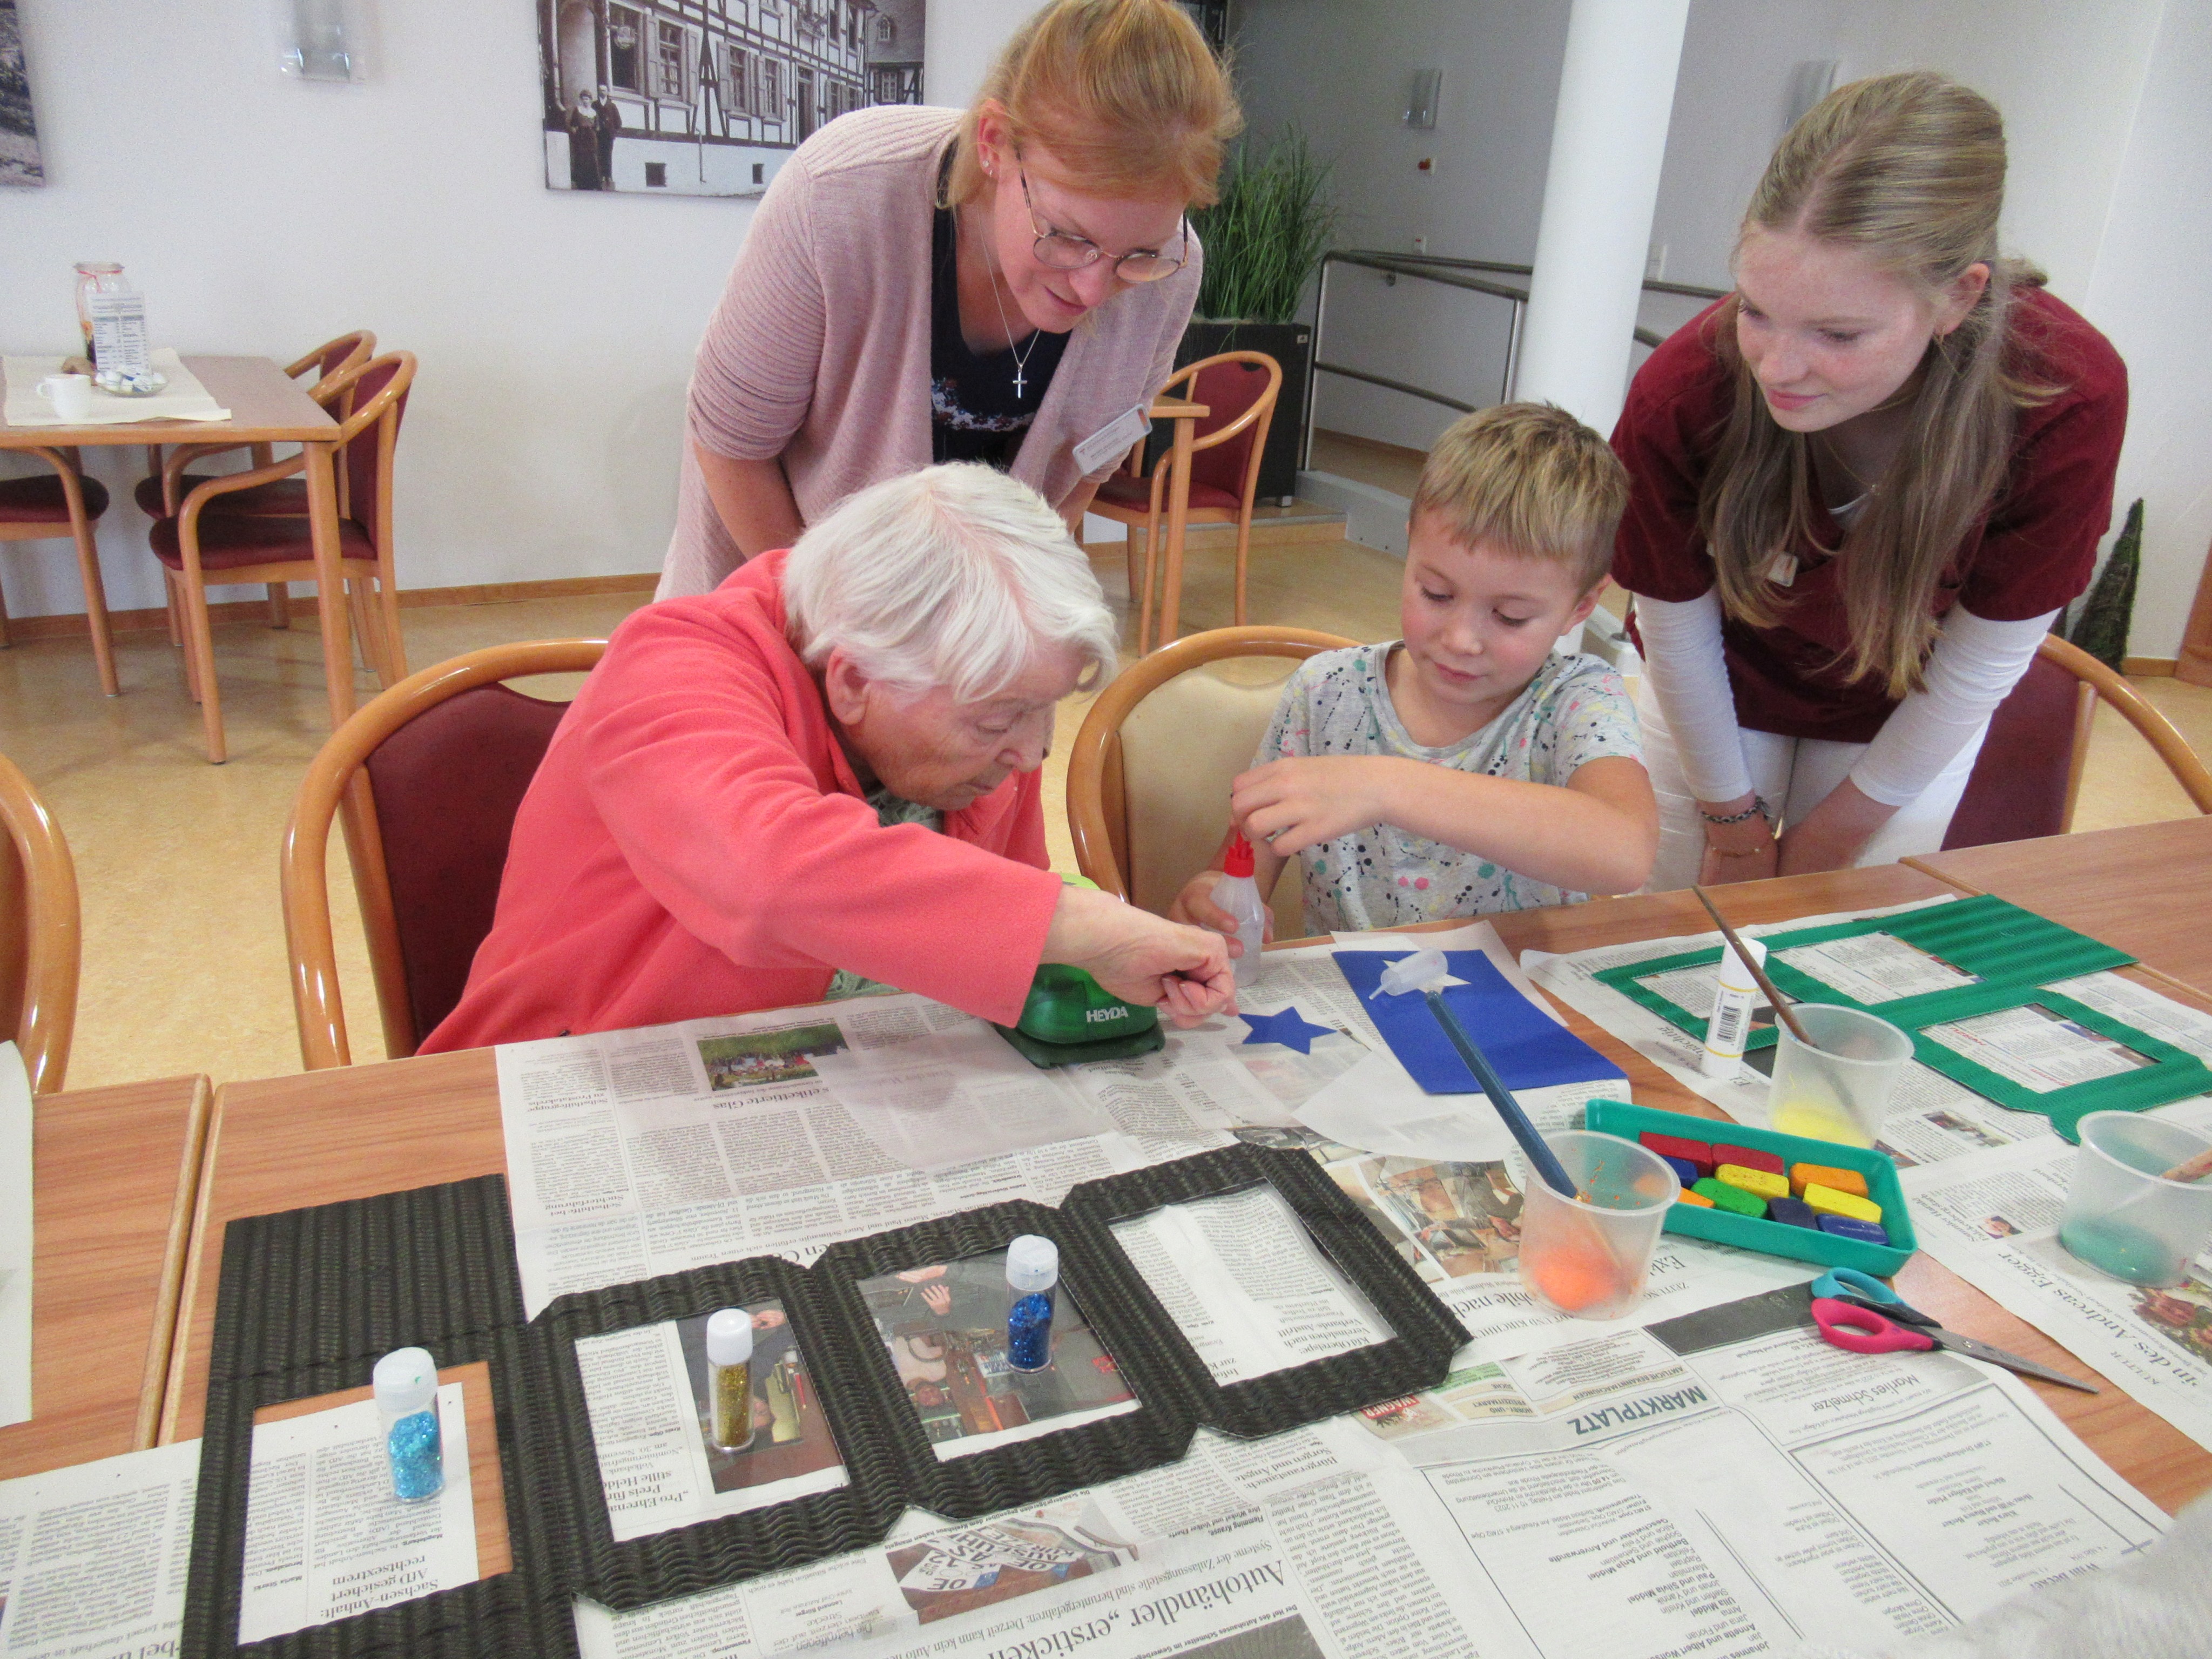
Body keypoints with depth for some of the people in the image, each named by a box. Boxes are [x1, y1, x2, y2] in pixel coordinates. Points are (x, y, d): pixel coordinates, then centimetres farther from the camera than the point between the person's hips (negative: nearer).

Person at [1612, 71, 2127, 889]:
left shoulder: (2068, 401, -34)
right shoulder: (1681, 394, -35)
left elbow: (1983, 663, -18)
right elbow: (1676, 629, -17)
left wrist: (1843, 825, -8)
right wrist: (1732, 815, -5)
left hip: (1911, 714, 0)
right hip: (1721, 688, 0)